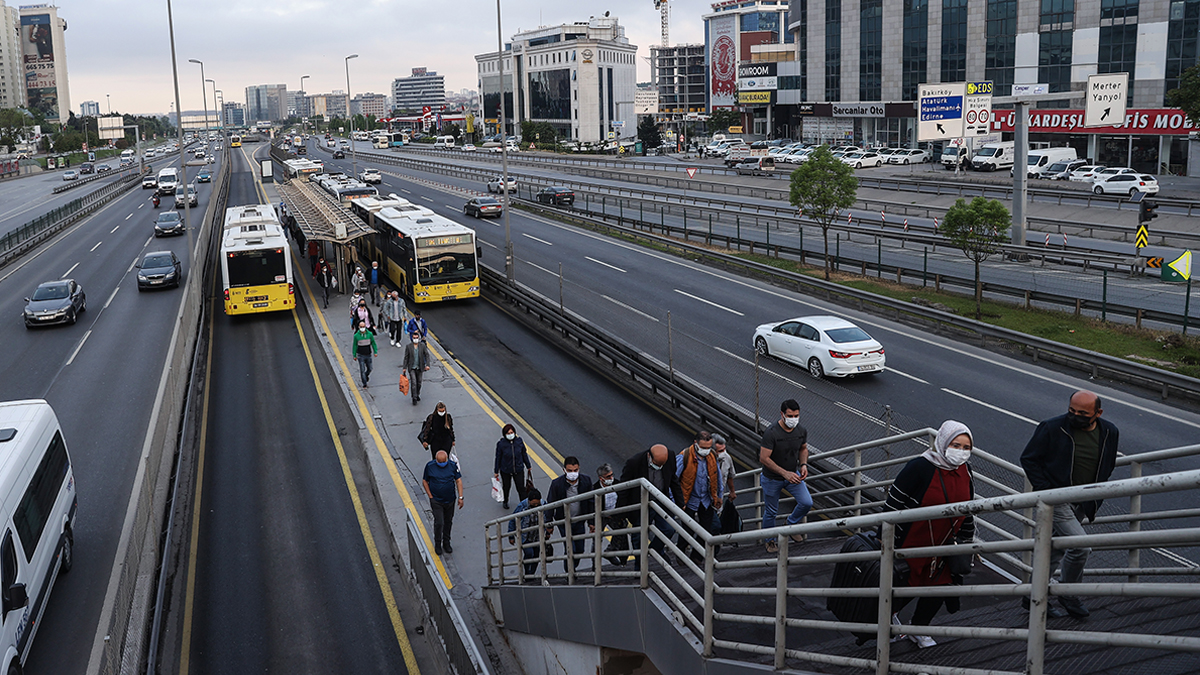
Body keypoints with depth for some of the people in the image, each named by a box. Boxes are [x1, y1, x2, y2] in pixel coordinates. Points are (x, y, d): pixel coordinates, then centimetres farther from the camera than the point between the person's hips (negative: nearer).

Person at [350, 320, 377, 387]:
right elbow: (354, 346, -1)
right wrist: (354, 356, 1)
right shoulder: (356, 336, -8)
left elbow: (373, 343, 4)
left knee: (369, 369, 13)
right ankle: (364, 383, 7)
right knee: (362, 370, -3)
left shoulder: (370, 334, -5)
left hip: (368, 355, 2)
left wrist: (375, 352, -1)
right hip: (360, 355, -2)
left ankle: (366, 375, 45)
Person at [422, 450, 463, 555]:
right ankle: (437, 544, 18)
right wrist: (430, 496, -7)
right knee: (439, 523, -4)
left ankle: (446, 543, 34)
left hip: (450, 500, 2)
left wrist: (460, 497, -6)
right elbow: (424, 481, -2)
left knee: (448, 522, 15)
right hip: (436, 501, -2)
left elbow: (458, 481, -3)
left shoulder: (453, 465, -9)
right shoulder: (430, 466, -13)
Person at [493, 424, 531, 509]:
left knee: (521, 488, 2)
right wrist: (496, 471, 1)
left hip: (518, 469, 1)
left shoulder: (519, 441, -12)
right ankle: (505, 502, 47)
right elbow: (498, 458, -6)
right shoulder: (501, 444, -18)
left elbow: (524, 454, 3)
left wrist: (528, 466, 12)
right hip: (505, 471, -1)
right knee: (506, 487, 21)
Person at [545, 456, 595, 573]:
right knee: (570, 549, -10)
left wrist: (591, 522, 5)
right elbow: (550, 504, -5)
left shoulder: (586, 481, -8)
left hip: (579, 521, 3)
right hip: (564, 522, -3)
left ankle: (573, 568, 35)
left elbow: (590, 503, 3)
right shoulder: (556, 484, -15)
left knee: (580, 549, 9)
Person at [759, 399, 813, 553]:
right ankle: (770, 541, 34)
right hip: (772, 479, -4)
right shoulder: (771, 433, -28)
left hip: (793, 475, 4)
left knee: (807, 503, -10)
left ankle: (791, 523, 20)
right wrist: (785, 473, -31)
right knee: (771, 511, 9)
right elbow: (764, 458, -27)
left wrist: (803, 465, -10)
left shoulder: (802, 431, -10)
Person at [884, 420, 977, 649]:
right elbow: (893, 504, -18)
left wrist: (966, 542, 18)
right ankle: (889, 616, 37)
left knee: (940, 587, 10)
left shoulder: (965, 471, 1)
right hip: (912, 543, -6)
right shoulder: (919, 468, -21)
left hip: (945, 545, 6)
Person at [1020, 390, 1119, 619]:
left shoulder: (1109, 432, 1)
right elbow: (1028, 458, -5)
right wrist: (1044, 489, -13)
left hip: (1082, 504, 6)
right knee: (1080, 546, -18)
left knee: (1056, 550, 15)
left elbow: (1108, 465, 19)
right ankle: (1068, 595, 4)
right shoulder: (1052, 428, -14)